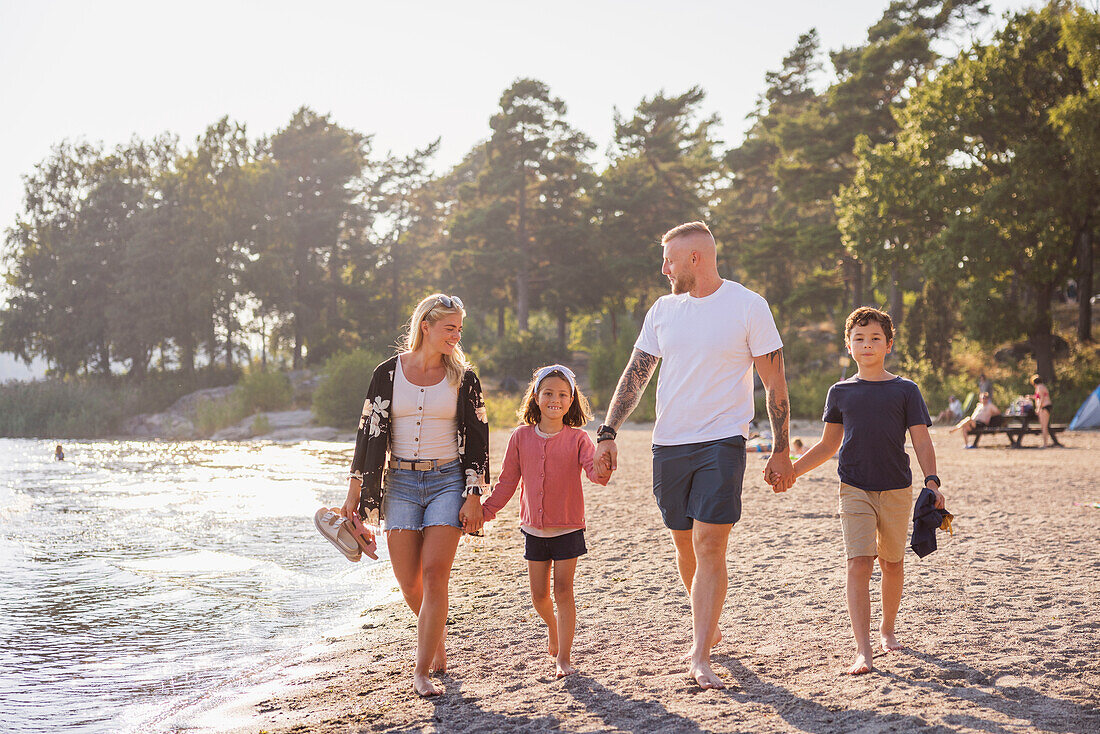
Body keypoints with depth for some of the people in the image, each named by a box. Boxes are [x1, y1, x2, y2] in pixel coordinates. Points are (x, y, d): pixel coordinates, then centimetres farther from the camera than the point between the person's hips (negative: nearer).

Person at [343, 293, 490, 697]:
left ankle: (423, 671, -6)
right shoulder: (388, 373, 2)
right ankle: (437, 640, 32)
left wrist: (473, 497, -6)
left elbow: (477, 439, 2)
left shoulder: (463, 378, 2)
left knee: (434, 575, -13)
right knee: (409, 583, 3)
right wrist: (354, 494, 4)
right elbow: (369, 433, 5)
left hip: (448, 481, -1)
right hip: (400, 482, 1)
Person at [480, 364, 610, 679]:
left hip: (568, 529, -2)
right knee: (539, 594, 9)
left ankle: (564, 657, 7)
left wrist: (602, 471, -45)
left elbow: (593, 467, -22)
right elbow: (507, 482, 6)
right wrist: (485, 511, 0)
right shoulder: (521, 437, 0)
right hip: (534, 529, 3)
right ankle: (552, 626, 41)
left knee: (563, 591, -2)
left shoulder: (577, 438, -6)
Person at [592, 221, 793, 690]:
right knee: (685, 544, 12)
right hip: (668, 444, 5)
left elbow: (774, 382, -1)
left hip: (722, 442, -5)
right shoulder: (663, 309, 9)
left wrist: (781, 449, -2)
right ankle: (708, 626, 33)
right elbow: (636, 374, 11)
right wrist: (607, 433, 1)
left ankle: (699, 656, -9)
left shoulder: (748, 307, -4)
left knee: (710, 545, -12)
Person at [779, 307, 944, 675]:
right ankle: (863, 650, -16)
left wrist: (931, 480, -15)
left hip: (897, 489, 0)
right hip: (855, 489, 0)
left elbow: (922, 441, 0)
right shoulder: (840, 392, 8)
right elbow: (829, 444, 15)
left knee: (892, 562, 11)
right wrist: (791, 469, 6)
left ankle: (888, 628, 35)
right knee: (859, 563, -12)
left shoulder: (905, 390, 3)